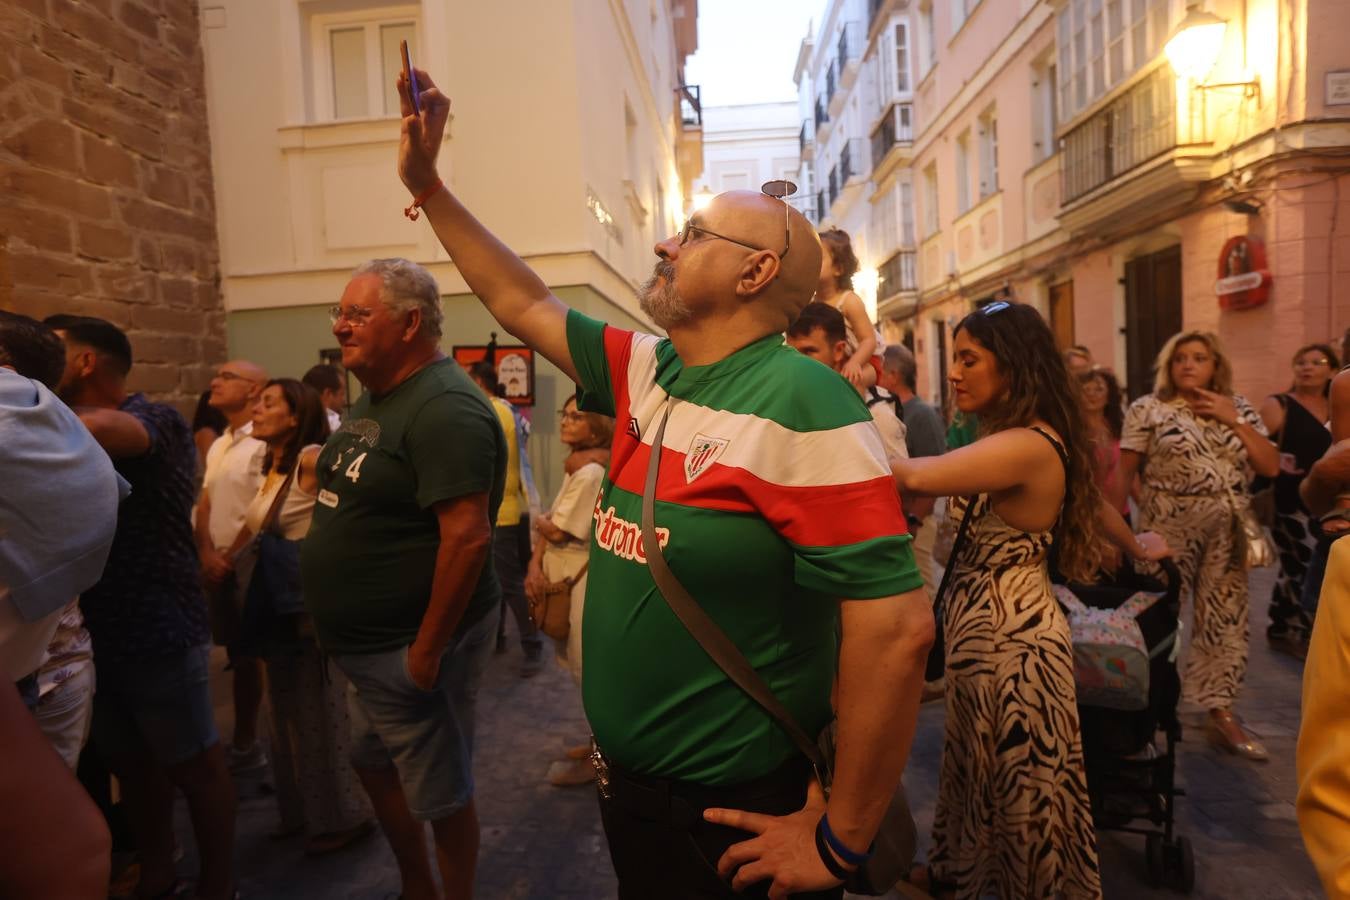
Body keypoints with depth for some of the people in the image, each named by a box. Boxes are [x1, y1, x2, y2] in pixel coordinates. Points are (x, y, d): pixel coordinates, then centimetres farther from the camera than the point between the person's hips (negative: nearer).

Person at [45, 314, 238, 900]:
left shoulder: (156, 421, -13)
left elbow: (103, 430, -34)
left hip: (159, 632, -7)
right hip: (94, 633, 8)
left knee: (195, 767, 7)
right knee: (132, 766, 20)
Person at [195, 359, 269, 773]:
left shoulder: (264, 444, -13)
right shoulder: (217, 446, 15)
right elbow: (204, 505, 11)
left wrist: (234, 557, -12)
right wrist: (208, 554, -3)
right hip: (218, 565, 8)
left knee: (250, 657, 2)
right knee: (237, 655, 13)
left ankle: (246, 744, 14)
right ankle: (244, 741, 23)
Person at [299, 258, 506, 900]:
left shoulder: (444, 408, -22)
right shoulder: (375, 395, 10)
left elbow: (468, 536, -29)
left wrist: (427, 650, -24)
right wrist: (330, 617, 17)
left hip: (412, 647, -10)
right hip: (369, 643, 10)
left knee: (439, 796, 8)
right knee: (374, 766, 24)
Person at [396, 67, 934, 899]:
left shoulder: (801, 403, -23)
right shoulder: (645, 373, 0)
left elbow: (896, 626, -26)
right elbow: (522, 304, 13)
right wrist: (427, 184, 14)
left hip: (741, 819, -7)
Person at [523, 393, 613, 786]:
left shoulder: (590, 474, -19)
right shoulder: (574, 470, 13)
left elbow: (558, 531, -19)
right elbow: (549, 525, 9)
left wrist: (539, 522, 2)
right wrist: (535, 565, -4)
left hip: (583, 578, -10)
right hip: (563, 574, 10)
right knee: (584, 667, 18)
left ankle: (598, 757, 16)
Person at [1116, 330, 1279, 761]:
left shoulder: (1239, 408, 9)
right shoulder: (1148, 409, -3)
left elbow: (1271, 466, 2)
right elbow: (1124, 474, -4)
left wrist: (1233, 420, -6)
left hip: (1227, 537, 4)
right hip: (1168, 535, -4)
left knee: (1225, 621, 9)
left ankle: (1221, 713, 20)